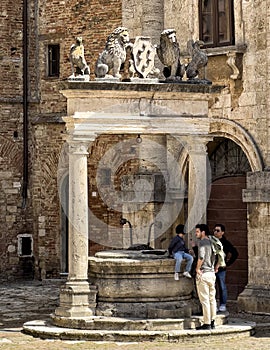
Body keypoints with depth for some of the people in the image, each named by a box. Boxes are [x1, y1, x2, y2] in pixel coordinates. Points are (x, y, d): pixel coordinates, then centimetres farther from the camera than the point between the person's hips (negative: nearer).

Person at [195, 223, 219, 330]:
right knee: (212, 299, 12)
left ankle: (207, 324, -4)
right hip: (212, 273, 8)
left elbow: (201, 257, -26)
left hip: (203, 273, -8)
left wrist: (197, 269, -16)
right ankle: (212, 322, 16)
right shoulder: (211, 242, 14)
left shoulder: (202, 242, -12)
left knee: (204, 300, -5)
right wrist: (216, 267, 25)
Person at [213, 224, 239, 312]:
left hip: (220, 269, -3)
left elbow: (235, 253, -2)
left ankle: (223, 305, 9)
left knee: (222, 287, 1)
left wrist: (227, 263, -4)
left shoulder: (225, 243, -1)